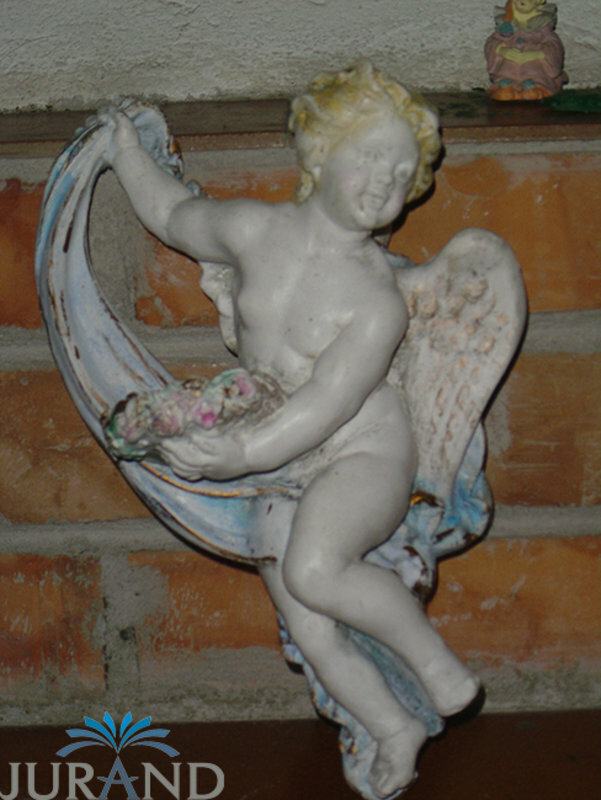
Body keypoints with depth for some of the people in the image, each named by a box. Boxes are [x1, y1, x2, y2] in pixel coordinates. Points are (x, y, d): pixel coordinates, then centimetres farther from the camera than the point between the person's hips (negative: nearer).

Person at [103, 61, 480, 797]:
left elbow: (328, 403, -25)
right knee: (309, 632, -4)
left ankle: (437, 662, -12)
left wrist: (244, 453, -34)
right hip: (276, 465, 5)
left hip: (364, 455, -5)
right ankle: (395, 730, 20)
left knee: (314, 572, -34)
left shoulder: (379, 300, -17)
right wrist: (128, 157, 18)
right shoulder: (254, 231, -4)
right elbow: (176, 216, 17)